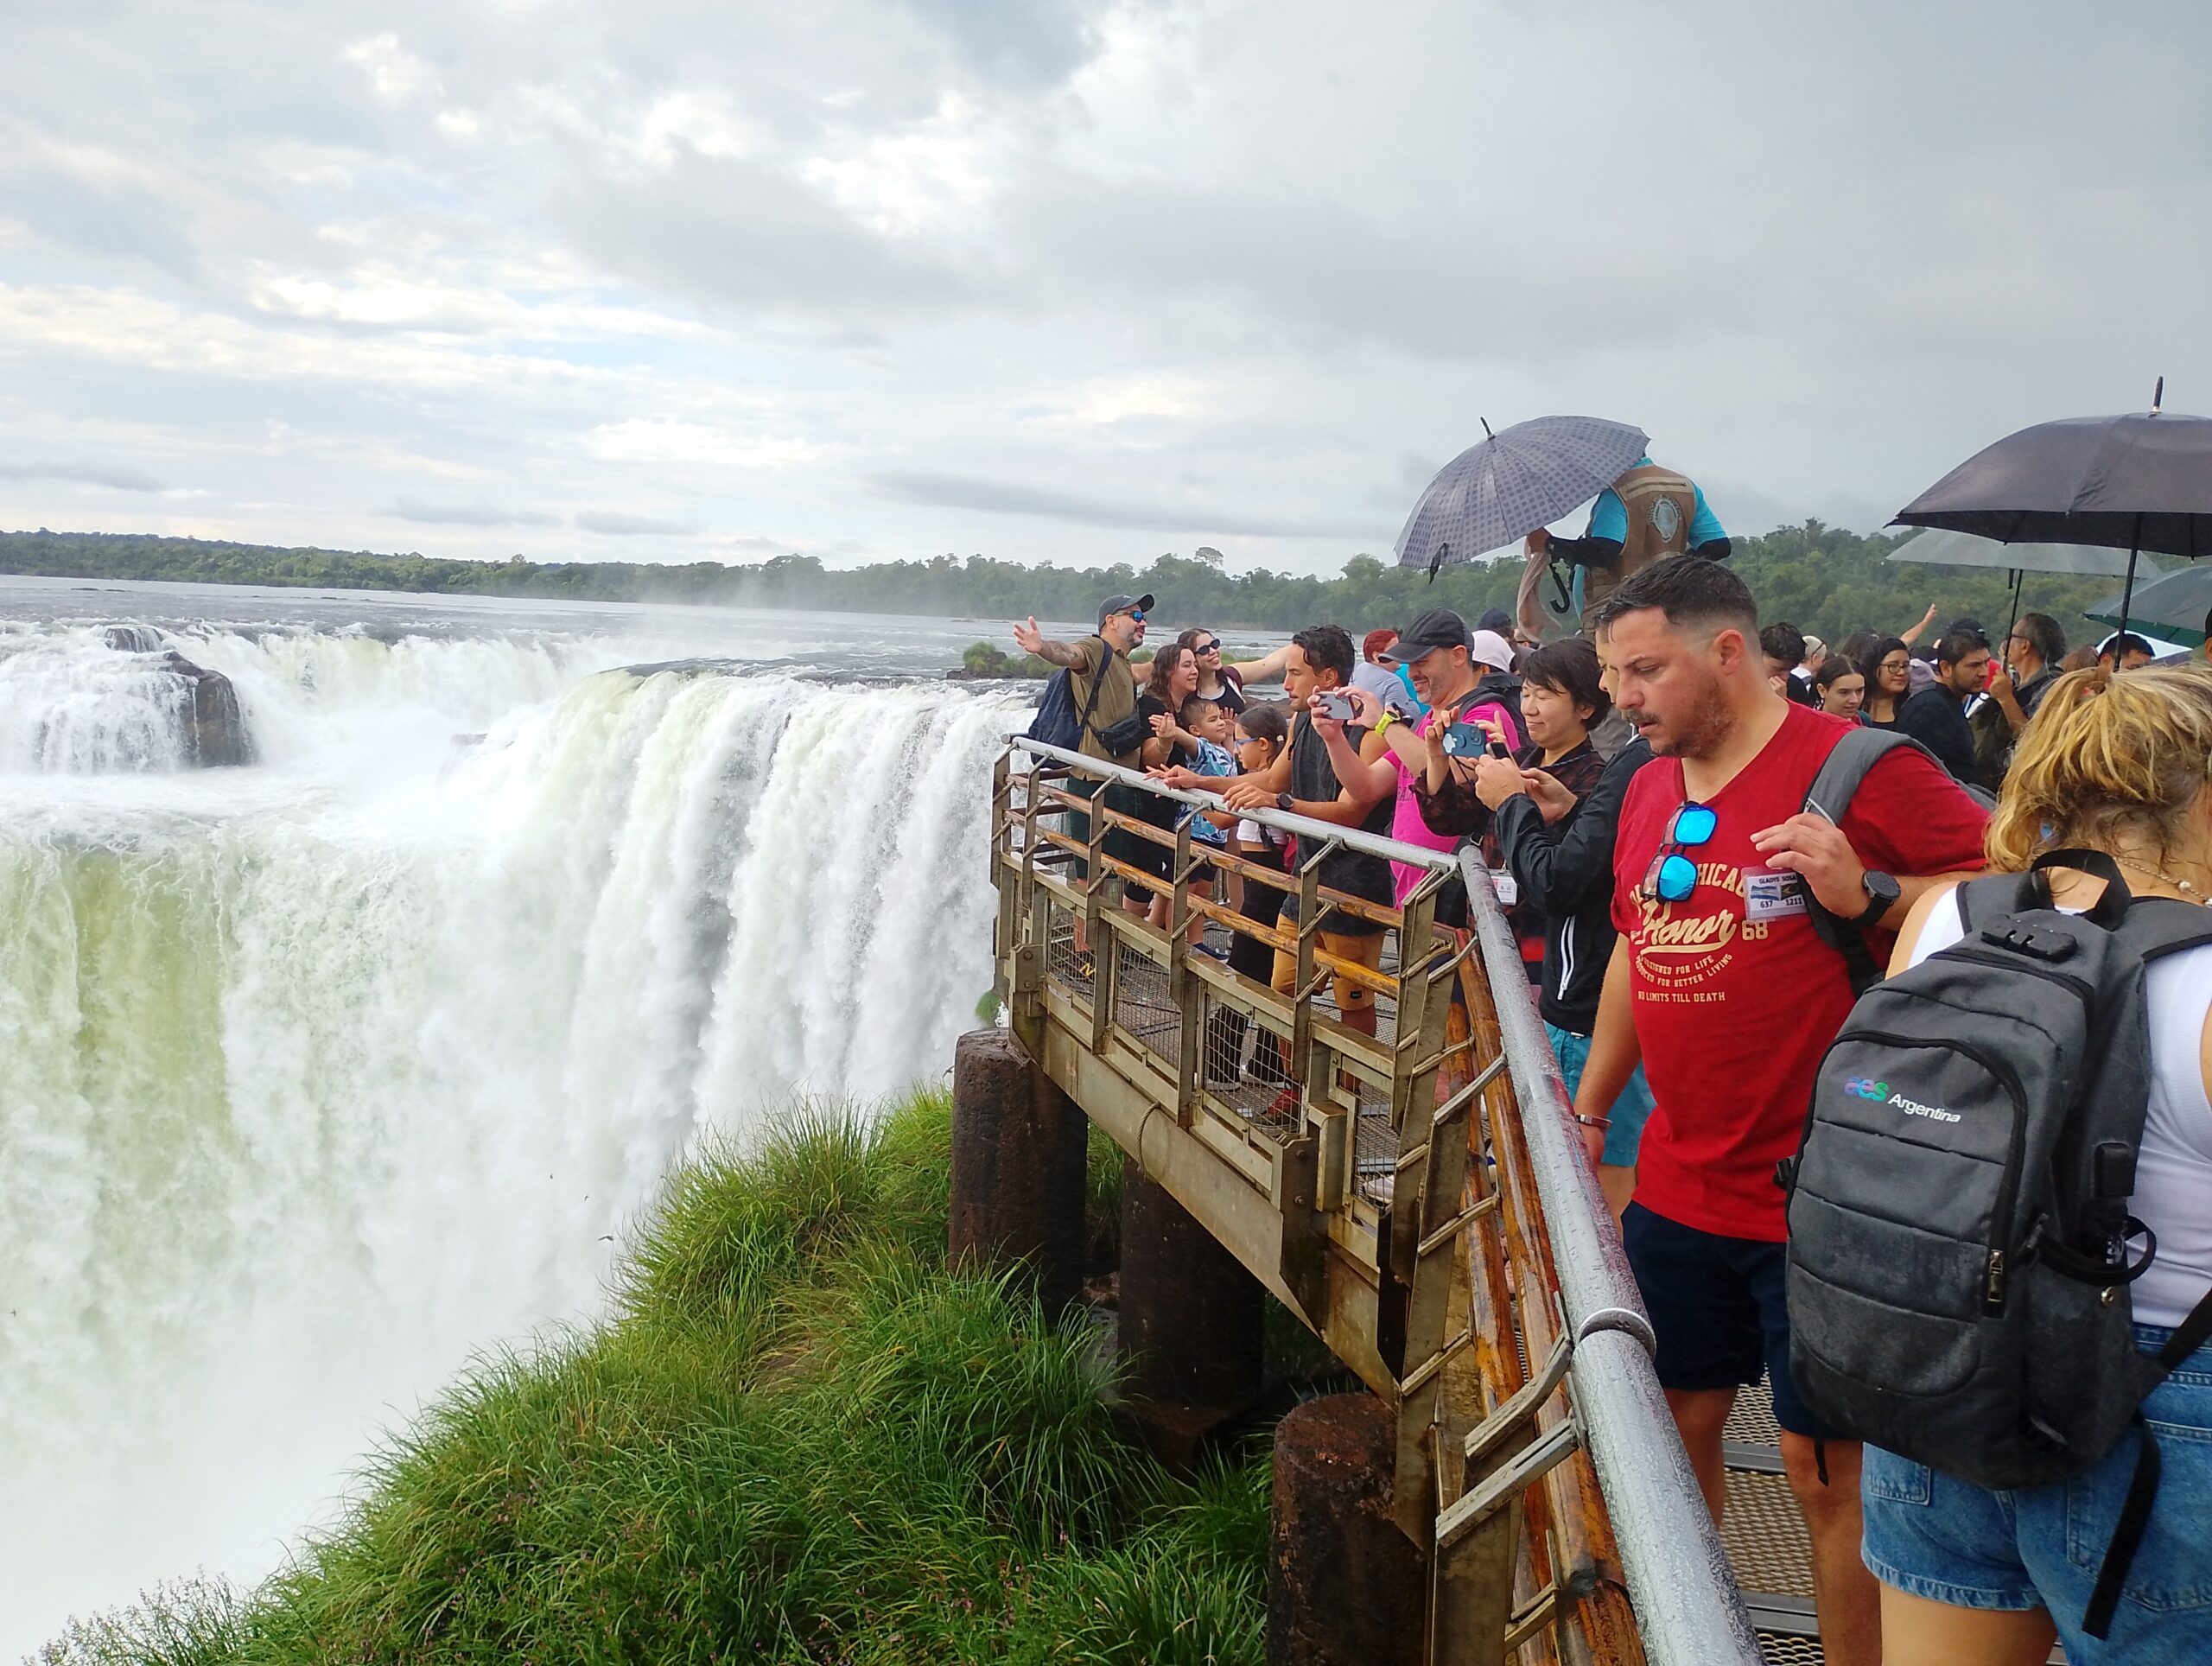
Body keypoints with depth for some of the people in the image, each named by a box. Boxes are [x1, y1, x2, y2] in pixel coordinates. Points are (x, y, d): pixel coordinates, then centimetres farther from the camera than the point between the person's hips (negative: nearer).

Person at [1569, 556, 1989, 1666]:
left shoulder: (1857, 770, -14)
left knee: (1824, 1467, 6)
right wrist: (1588, 1109, 21)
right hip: (1678, 1191, 7)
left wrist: (1870, 895, -27)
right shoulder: (1649, 789, 8)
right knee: (1678, 1424, 18)